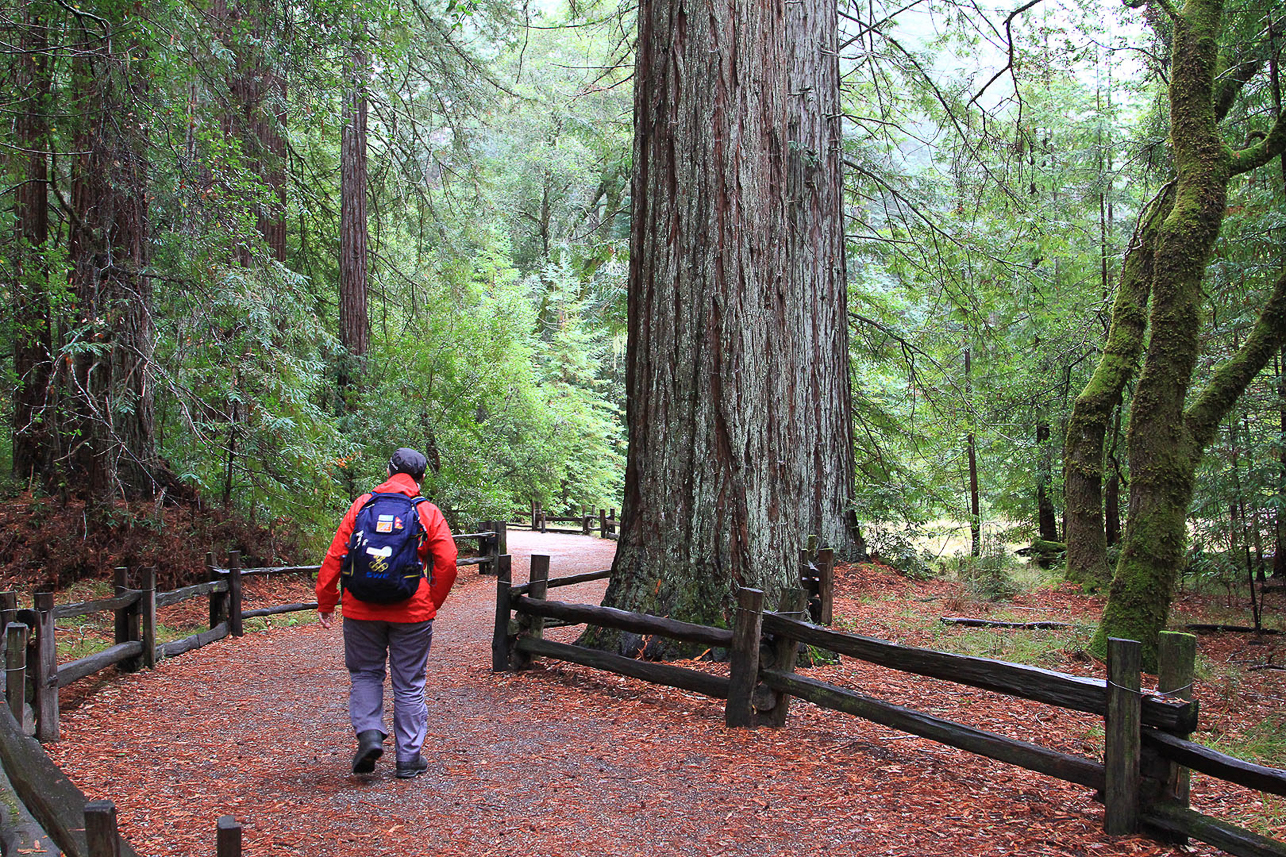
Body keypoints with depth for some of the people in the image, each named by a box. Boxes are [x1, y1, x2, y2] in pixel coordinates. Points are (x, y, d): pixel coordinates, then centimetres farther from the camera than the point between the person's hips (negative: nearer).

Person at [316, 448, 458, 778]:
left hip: (362, 611, 1)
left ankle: (369, 733, -2)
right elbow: (446, 562, -7)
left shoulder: (361, 506, 2)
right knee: (409, 684, 9)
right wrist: (432, 603, 5)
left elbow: (334, 556, -1)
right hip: (412, 612, 0)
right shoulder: (428, 513, 0)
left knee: (365, 674, 18)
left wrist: (325, 602, 6)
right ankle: (409, 758, 13)